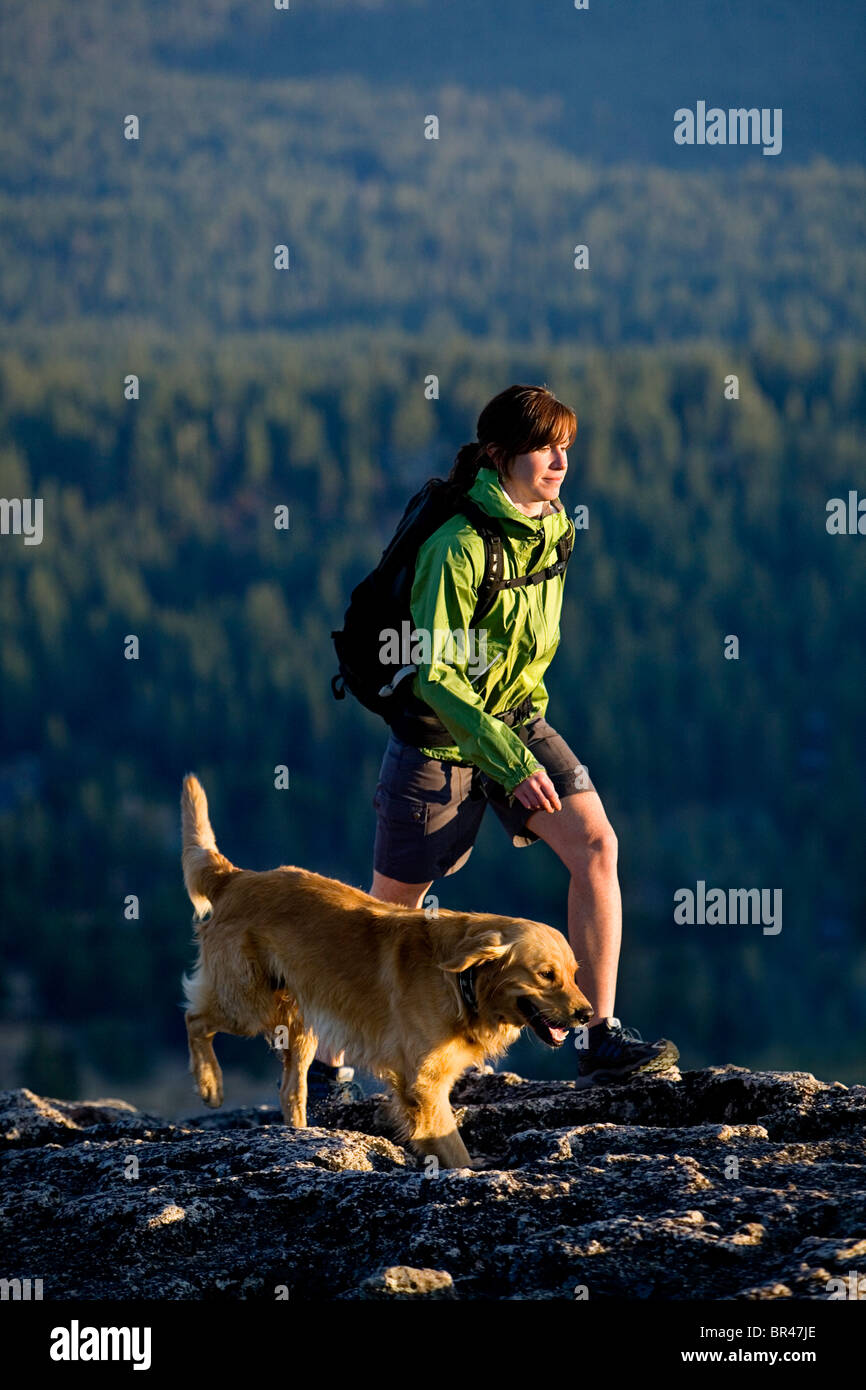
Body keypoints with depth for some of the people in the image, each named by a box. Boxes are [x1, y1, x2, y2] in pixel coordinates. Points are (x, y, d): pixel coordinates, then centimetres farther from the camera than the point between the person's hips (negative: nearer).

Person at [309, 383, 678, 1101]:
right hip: (441, 737, -6)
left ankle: (602, 1038, -14)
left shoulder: (554, 529, -1)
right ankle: (323, 1063, 22)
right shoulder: (458, 546, -24)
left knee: (597, 846, -16)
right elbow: (433, 673, -25)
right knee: (392, 907, 5)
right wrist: (510, 762, -28)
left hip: (520, 719, 6)